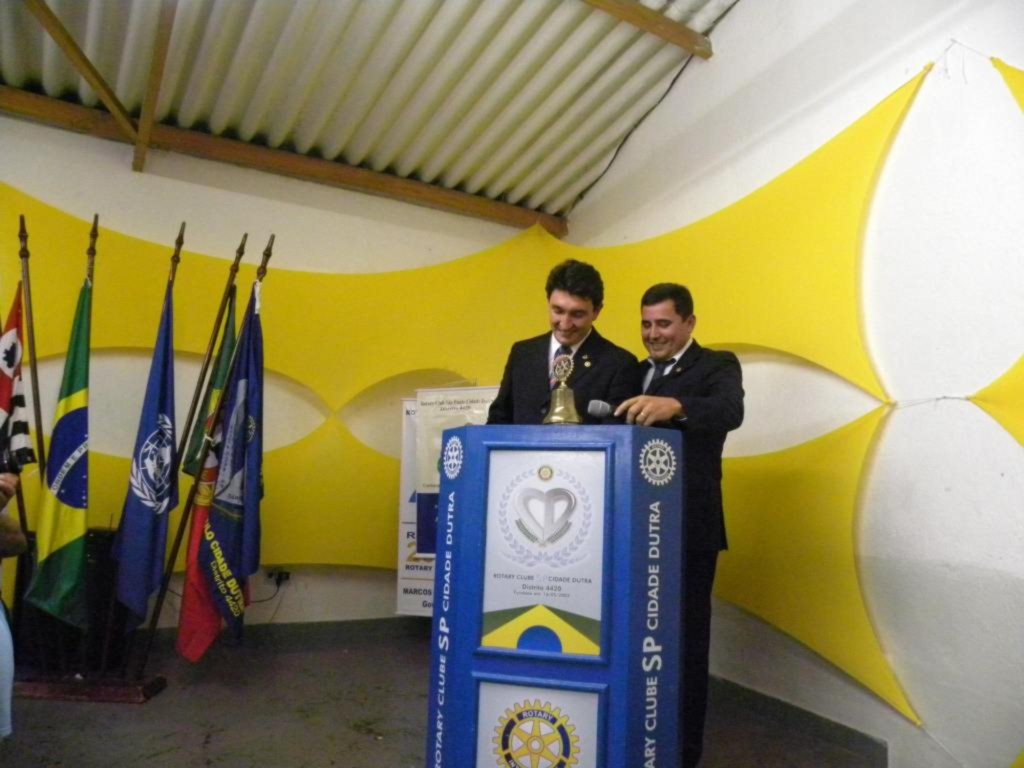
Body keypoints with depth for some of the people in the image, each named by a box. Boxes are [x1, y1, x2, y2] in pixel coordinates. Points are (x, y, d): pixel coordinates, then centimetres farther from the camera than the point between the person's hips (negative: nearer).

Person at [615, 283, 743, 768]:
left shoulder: (717, 366, -4)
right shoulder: (638, 373, 16)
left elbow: (730, 412, -26)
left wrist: (674, 406, -44)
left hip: (688, 529, -6)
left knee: (684, 643, 6)